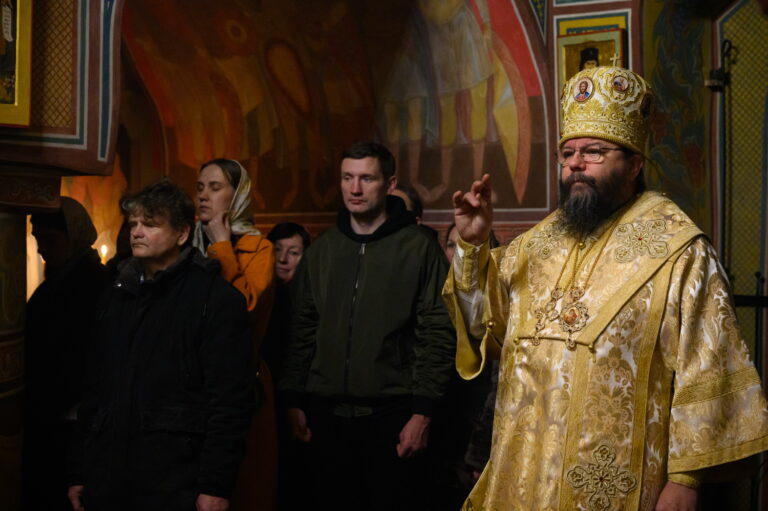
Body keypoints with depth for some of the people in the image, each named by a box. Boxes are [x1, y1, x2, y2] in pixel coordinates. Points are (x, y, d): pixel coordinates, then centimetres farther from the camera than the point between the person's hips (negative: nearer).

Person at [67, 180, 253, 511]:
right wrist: (79, 472, 13)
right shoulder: (116, 296, 14)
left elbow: (230, 399, -11)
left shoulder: (217, 298, -5)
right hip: (107, 481, 6)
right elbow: (93, 389, 16)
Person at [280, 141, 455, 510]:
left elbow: (437, 335, -6)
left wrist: (422, 412, -10)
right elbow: (303, 331, 14)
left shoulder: (420, 248, -2)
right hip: (327, 415, 4)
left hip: (391, 414, -4)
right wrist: (295, 401, 8)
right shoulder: (321, 250, 11)